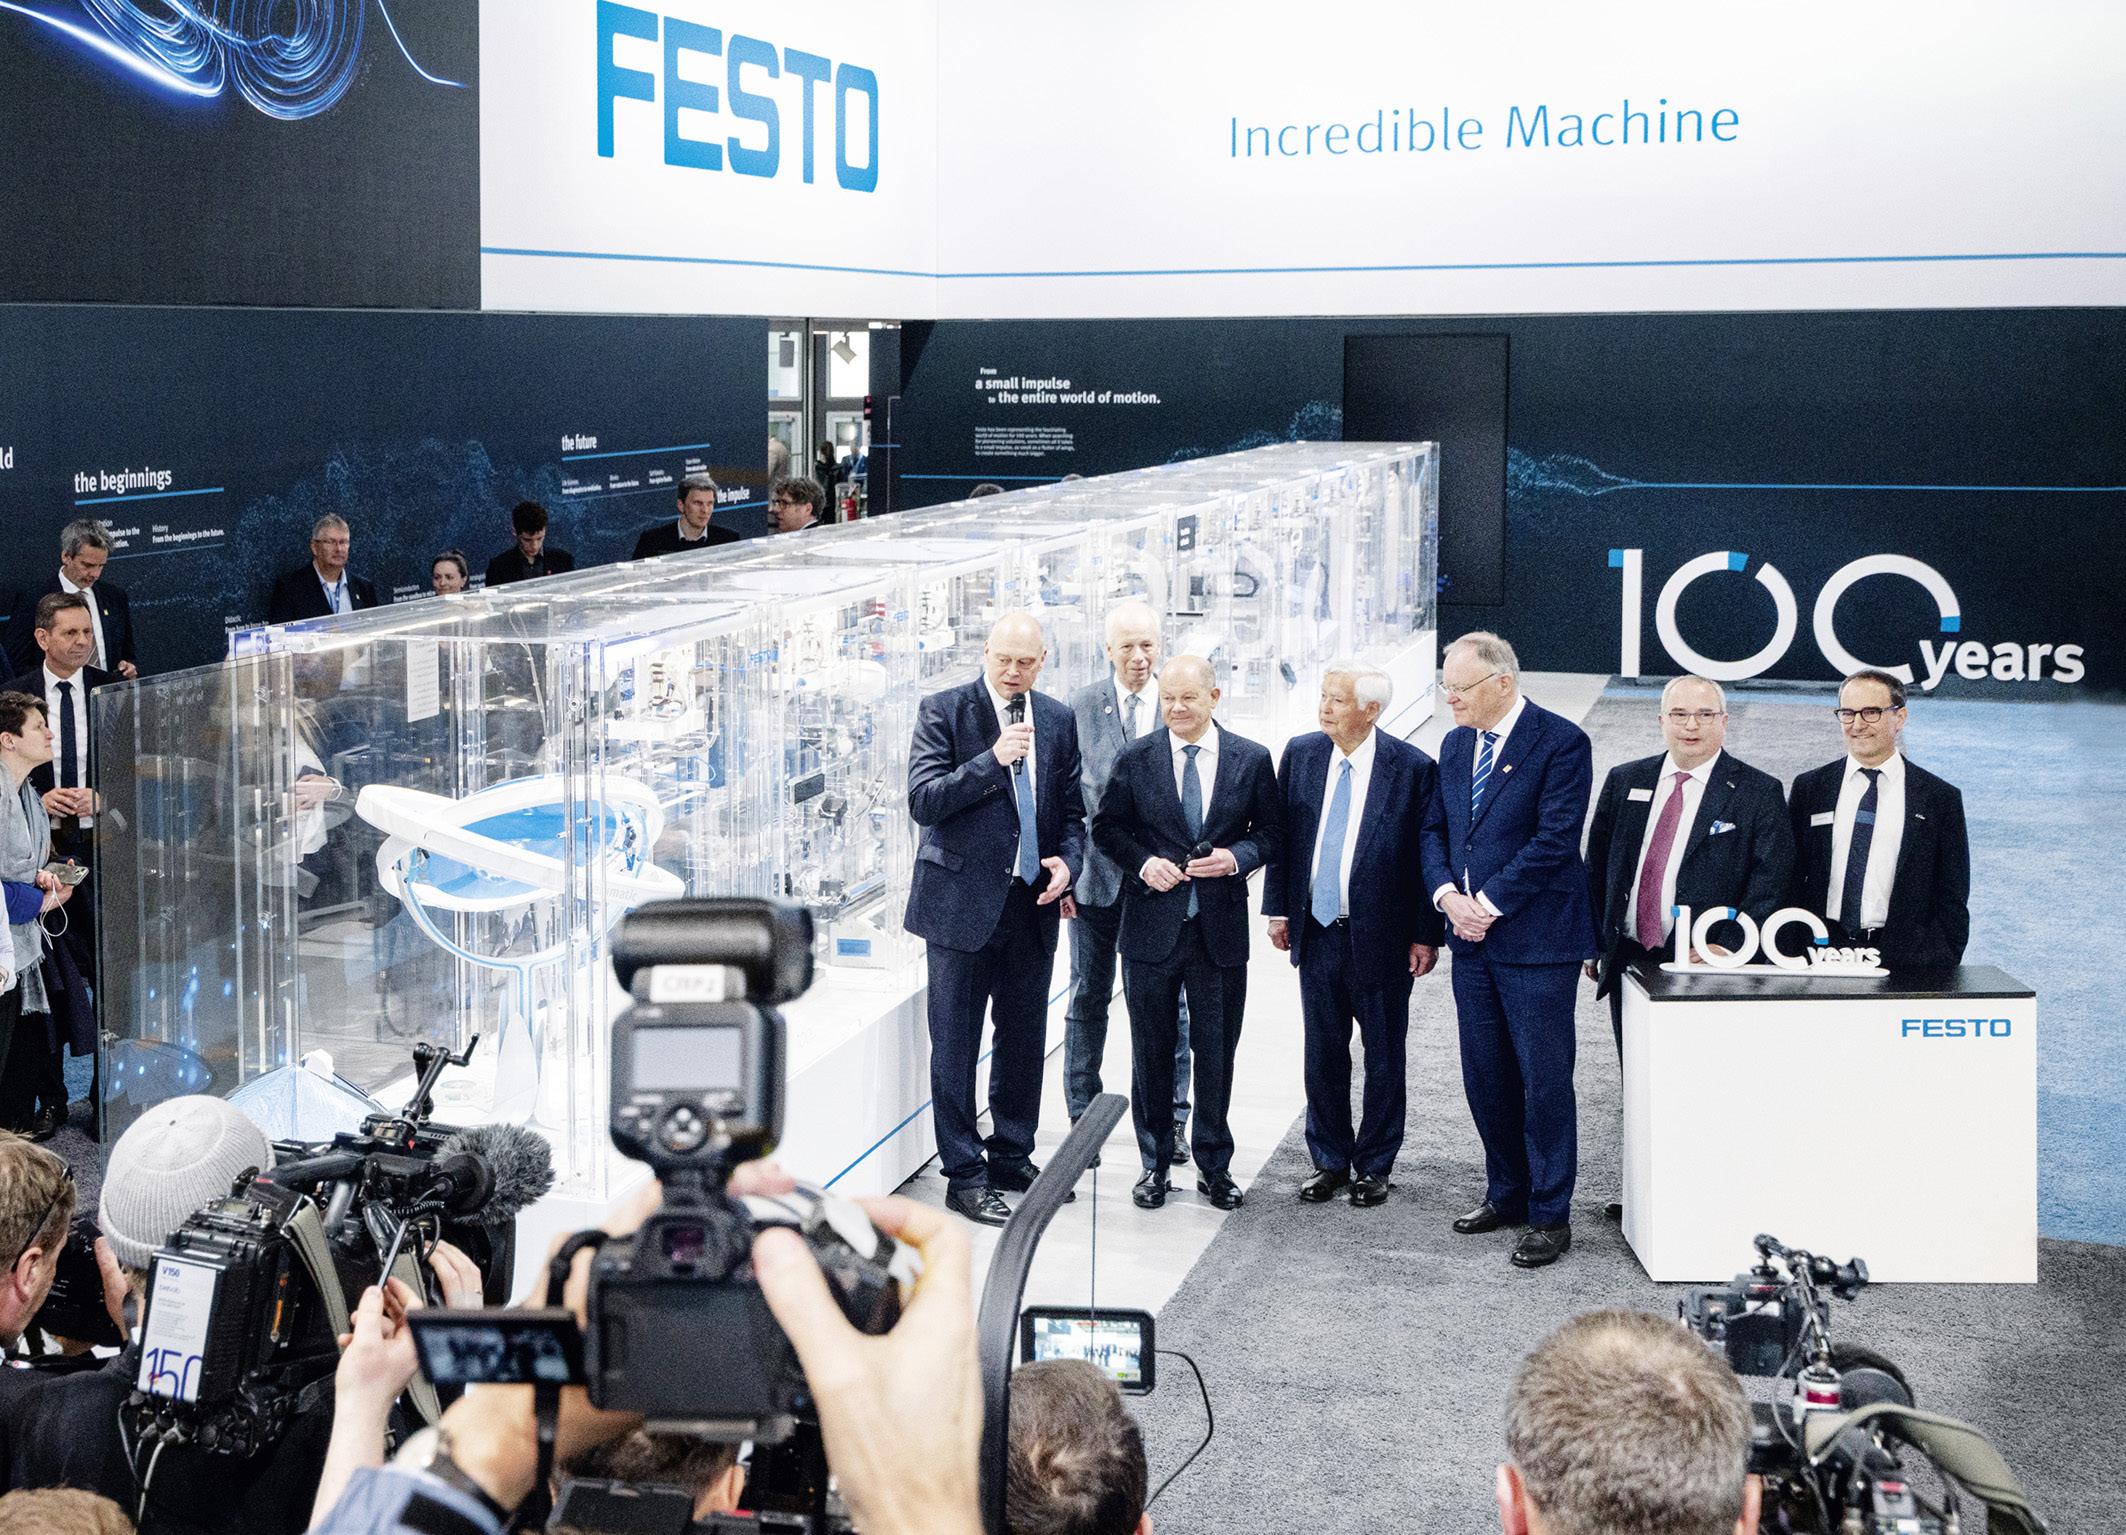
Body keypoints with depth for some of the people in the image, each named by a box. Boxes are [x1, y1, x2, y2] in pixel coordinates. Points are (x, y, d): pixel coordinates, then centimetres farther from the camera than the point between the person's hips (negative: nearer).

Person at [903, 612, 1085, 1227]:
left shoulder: (1058, 720, 8)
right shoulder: (943, 711, -6)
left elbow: (1072, 810, 14)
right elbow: (923, 800, -14)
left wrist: (1067, 860, -6)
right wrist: (992, 759, -22)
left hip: (1032, 904, 5)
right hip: (962, 900, -5)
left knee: (1025, 1039, 14)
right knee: (955, 1044, 2)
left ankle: (1012, 1157, 28)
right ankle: (964, 1174, 10)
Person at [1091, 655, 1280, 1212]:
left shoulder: (1251, 760, 1)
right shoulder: (1136, 758, 0)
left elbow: (1270, 830, 6)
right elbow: (1106, 826, 6)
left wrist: (1236, 857, -13)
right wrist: (1143, 862, -12)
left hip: (1220, 927, 0)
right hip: (1152, 924, 0)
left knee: (1217, 1051, 8)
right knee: (1151, 1050, 8)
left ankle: (1213, 1164, 22)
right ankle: (1155, 1162, 21)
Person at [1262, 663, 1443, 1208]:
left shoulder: (1413, 769, -11)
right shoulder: (1300, 755, 1)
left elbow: (1429, 855, -7)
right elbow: (1281, 836, 9)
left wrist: (1427, 934, -8)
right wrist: (1278, 909, 6)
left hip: (1382, 937, -3)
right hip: (1316, 933, 4)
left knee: (1383, 1058, 9)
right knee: (1323, 1055, 12)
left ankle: (1374, 1167, 23)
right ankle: (1330, 1162, 26)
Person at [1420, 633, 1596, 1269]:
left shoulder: (1561, 742, -11)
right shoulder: (1455, 745, 12)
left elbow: (1554, 839, -17)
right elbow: (1434, 829, 14)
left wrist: (1489, 904, -15)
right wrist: (1448, 895, -4)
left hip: (1535, 939, -7)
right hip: (1472, 938, 7)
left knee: (1543, 1080, -2)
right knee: (1485, 1076, 13)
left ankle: (1550, 1216, 7)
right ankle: (1506, 1193, 27)